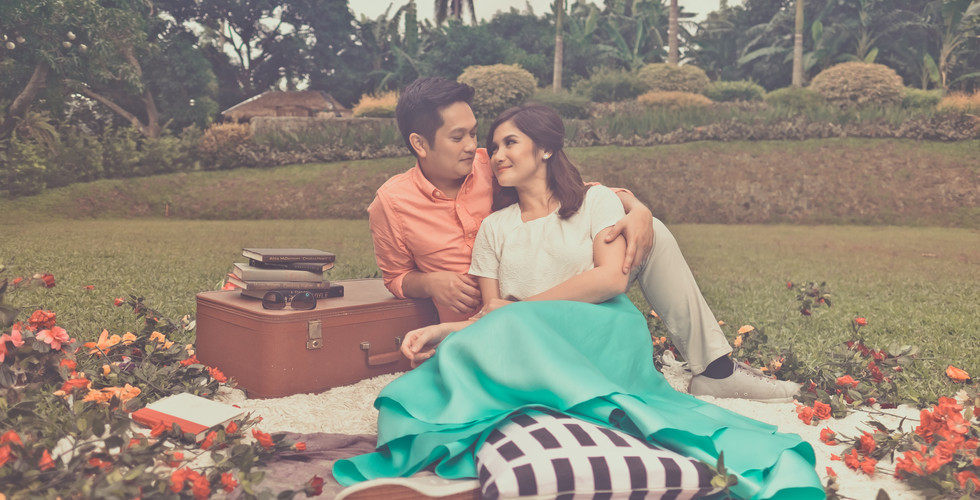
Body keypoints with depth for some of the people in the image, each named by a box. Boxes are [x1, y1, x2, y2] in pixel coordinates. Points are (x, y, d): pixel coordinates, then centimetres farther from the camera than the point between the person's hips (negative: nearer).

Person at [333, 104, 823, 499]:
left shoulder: (597, 201, 11)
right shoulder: (494, 227, 20)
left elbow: (611, 278, -7)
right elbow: (490, 316, 12)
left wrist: (518, 309, -8)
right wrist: (441, 332, -10)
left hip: (601, 334, -3)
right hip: (524, 342, 4)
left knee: (516, 330, -34)